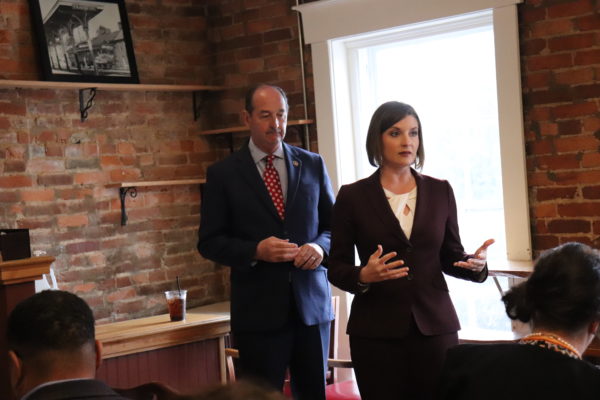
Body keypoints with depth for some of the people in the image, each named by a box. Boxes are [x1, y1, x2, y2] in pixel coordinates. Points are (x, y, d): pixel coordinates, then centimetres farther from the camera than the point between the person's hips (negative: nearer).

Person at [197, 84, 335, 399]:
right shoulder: (223, 173, 0)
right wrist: (255, 251, -18)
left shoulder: (312, 164, 8)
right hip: (259, 309, -3)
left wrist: (320, 246, -10)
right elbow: (209, 242, -1)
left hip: (311, 302, 3)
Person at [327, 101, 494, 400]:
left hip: (435, 324, 2)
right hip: (376, 330, -2)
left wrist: (475, 264, -10)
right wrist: (363, 276, -20)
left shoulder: (440, 191, 7)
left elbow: (450, 257, 11)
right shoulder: (353, 196, -1)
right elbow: (336, 269, 1)